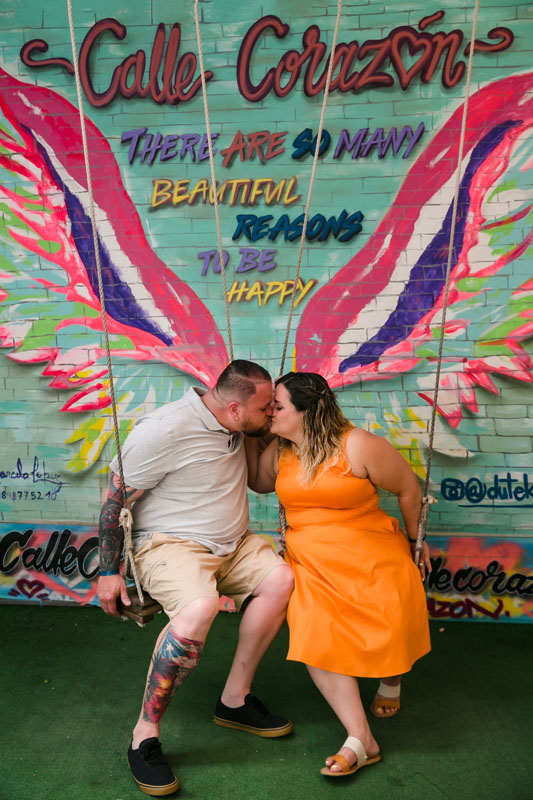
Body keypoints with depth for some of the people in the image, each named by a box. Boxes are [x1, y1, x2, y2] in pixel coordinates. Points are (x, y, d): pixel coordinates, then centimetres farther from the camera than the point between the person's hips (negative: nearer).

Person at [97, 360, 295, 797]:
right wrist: (109, 572, -9)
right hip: (170, 543, -8)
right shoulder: (165, 430, -21)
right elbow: (115, 498, -13)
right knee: (199, 607, -36)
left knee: (280, 577, -17)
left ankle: (235, 699, -3)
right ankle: (145, 736, -19)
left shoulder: (233, 428, 4)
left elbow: (262, 477, 25)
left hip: (231, 544, 8)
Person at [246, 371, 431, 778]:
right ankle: (361, 741, -1)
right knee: (317, 641, -12)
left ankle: (390, 683, 41)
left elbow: (409, 489, -6)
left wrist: (414, 540, 8)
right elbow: (259, 481, 22)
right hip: (312, 565, 5)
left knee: (389, 637, 0)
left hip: (371, 561, -4)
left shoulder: (359, 446, -18)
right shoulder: (281, 451, 2)